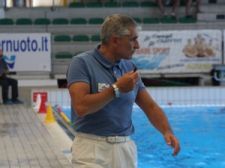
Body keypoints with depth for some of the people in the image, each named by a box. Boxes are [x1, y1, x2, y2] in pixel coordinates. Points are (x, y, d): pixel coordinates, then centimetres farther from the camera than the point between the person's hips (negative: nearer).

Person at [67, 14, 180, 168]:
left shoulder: (129, 67, 8)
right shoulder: (82, 63, -9)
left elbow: (150, 106, 9)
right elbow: (81, 107, -21)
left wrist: (167, 131, -8)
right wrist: (117, 88, -17)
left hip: (126, 148, 5)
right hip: (93, 148, -5)